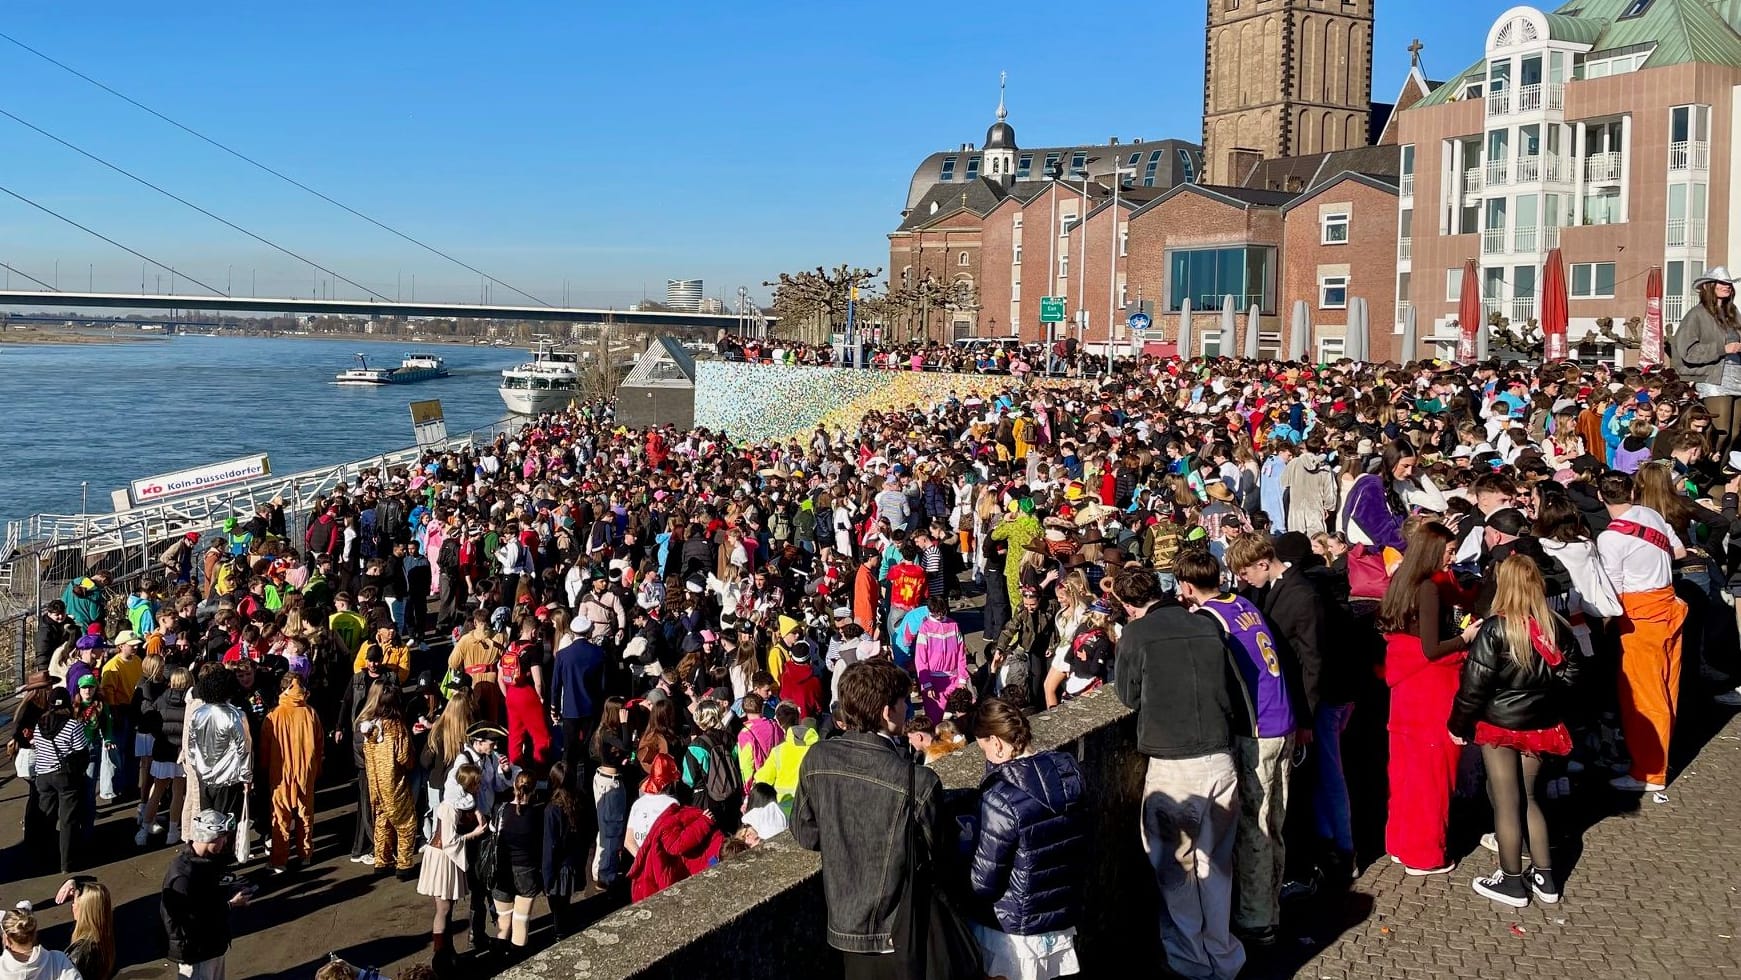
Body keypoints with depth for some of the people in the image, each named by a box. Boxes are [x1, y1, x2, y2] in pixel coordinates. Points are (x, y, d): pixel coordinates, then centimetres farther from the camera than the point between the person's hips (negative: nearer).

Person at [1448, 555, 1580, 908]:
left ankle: (1512, 882, 15)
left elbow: (1476, 681, -17)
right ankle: (1545, 877, 23)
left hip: (1500, 723, -5)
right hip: (1540, 724, 5)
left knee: (1506, 802, 5)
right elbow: (1569, 673, 5)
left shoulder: (1495, 628, -17)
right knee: (1528, 797, 19)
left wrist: (1459, 724, -6)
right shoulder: (1556, 627, -2)